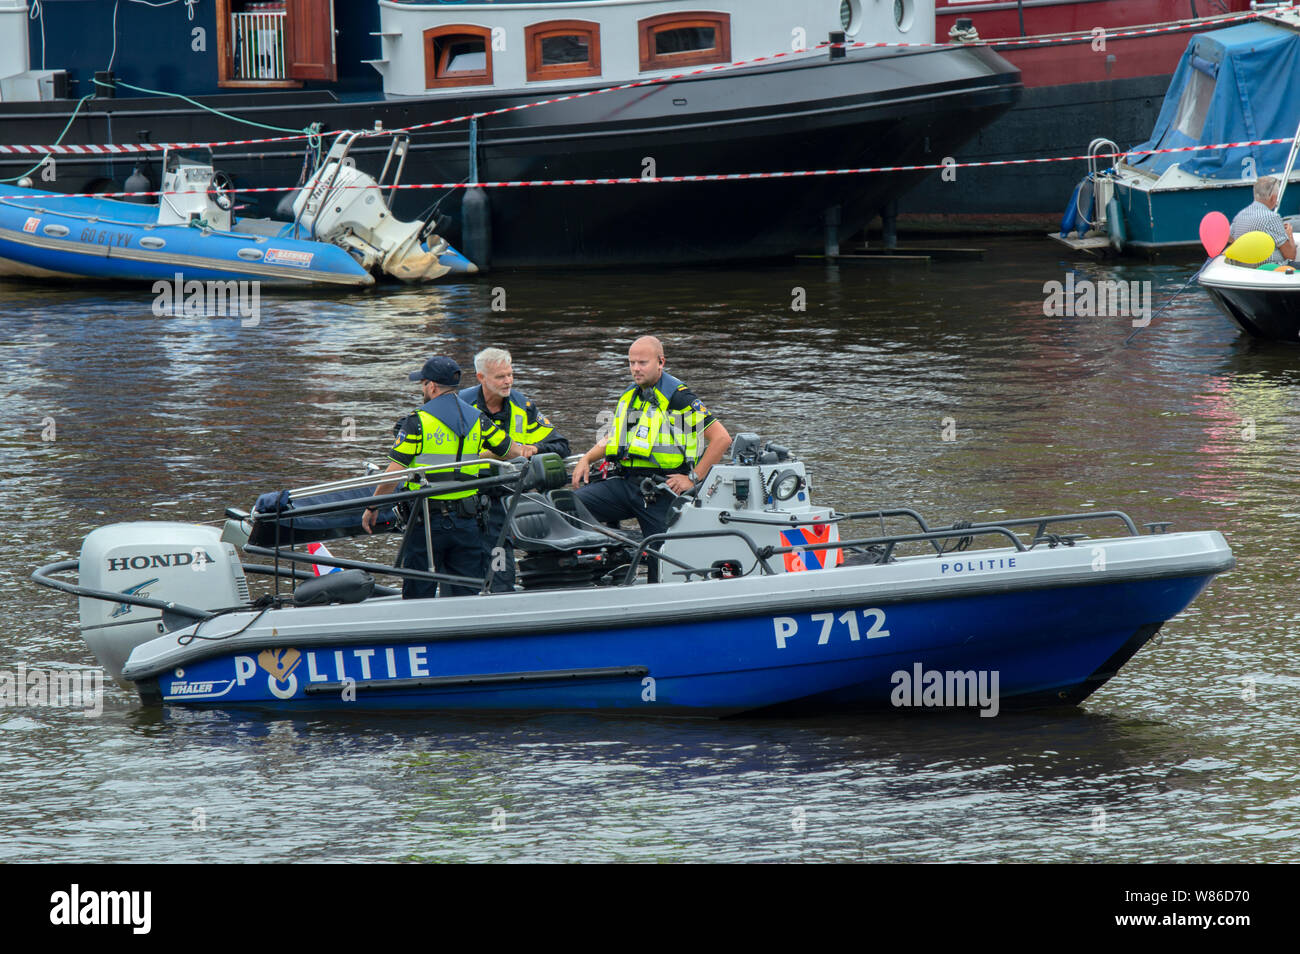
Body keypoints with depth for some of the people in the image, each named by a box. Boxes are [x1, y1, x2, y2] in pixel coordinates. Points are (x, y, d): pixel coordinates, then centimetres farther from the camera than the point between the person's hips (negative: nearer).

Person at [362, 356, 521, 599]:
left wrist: (372, 508, 1)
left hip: (427, 521, -4)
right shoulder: (477, 420, 6)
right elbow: (514, 453, 16)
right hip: (468, 522, 4)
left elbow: (394, 474, -10)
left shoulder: (417, 422, -8)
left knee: (417, 595, 4)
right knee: (466, 595, 7)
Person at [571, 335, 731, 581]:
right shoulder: (629, 397, 17)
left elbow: (722, 438, -9)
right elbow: (613, 439, 31)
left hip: (661, 490, -6)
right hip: (624, 483, 6)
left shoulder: (678, 398, -5)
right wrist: (587, 459, 12)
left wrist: (693, 478, -10)